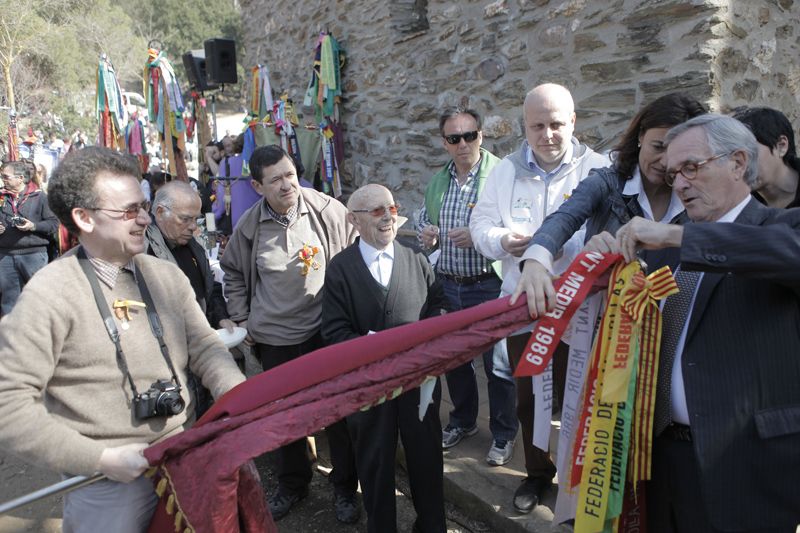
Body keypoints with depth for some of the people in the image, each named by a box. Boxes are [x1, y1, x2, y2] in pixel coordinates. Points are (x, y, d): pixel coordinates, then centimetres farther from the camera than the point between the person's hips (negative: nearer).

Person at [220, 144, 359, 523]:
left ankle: (344, 487, 31)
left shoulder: (327, 210, -11)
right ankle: (292, 483, 42)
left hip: (326, 331, -2)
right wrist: (241, 320, 9)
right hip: (274, 337, 2)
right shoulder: (249, 226, -4)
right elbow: (233, 273, 13)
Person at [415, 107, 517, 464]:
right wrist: (425, 234, 0)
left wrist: (478, 237, -25)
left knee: (497, 365, 7)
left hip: (489, 286, -6)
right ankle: (462, 421, 41)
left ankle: (504, 435, 27)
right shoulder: (437, 182, 10)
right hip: (447, 285, 6)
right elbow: (423, 220, 22)